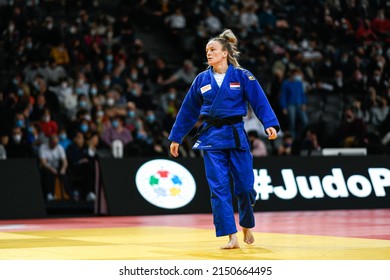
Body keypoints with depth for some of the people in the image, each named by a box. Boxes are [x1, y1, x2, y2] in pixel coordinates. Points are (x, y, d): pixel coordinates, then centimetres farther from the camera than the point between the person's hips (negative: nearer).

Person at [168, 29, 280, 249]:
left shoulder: (242, 76, -2)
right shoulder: (202, 79, 6)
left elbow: (260, 101, -7)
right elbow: (188, 111, 12)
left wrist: (270, 124, -22)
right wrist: (176, 138, 15)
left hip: (236, 135, -2)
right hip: (211, 138, 2)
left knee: (244, 185, 2)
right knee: (219, 187, -6)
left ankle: (247, 226, 30)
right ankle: (232, 237, -4)